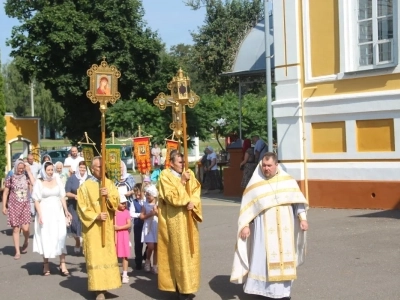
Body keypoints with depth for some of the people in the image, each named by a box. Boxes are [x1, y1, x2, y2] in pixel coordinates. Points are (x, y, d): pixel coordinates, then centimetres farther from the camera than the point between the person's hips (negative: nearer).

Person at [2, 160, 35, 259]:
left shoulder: (27, 177, 2)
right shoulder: (10, 178, 0)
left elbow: (34, 184, -18)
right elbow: (5, 193, 4)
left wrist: (29, 171, -12)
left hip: (25, 205, 0)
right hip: (14, 206, 0)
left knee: (25, 228, -9)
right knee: (16, 229, 2)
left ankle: (26, 242, 24)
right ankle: (17, 252, 9)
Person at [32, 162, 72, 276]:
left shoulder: (57, 180, 7)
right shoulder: (39, 182, -2)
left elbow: (62, 197, 8)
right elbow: (36, 200, -4)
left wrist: (66, 211, 1)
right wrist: (39, 215, -13)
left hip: (58, 212, 2)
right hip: (45, 213, -2)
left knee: (61, 237, -4)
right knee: (45, 237, 3)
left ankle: (62, 264, -2)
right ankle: (46, 264, 14)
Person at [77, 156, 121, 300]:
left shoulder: (109, 183, 7)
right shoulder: (85, 186, -4)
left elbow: (116, 202, 1)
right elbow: (82, 208, -6)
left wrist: (108, 196, -18)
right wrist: (96, 216, -18)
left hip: (107, 226, 4)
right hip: (93, 227, -4)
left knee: (108, 255, 7)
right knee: (96, 256, -5)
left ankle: (106, 284, 18)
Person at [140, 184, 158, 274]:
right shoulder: (145, 205, 2)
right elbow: (141, 216, -1)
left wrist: (157, 212, -15)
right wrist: (149, 214, -14)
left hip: (157, 227, 1)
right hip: (148, 228, -1)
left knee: (156, 247, 4)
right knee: (150, 247, -12)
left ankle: (154, 265, 15)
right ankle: (147, 261, 14)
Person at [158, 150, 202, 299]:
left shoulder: (189, 174, 7)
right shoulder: (165, 176, -9)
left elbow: (196, 192, 4)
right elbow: (171, 197, -18)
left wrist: (192, 202, -15)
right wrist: (182, 182, -19)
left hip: (188, 218, 6)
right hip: (173, 220, -6)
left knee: (189, 250, 7)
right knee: (177, 251, -3)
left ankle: (186, 285, 16)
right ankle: (181, 287, 3)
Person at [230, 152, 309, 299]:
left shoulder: (288, 180, 3)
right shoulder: (255, 183, -1)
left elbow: (298, 200, 4)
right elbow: (247, 207, 0)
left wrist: (302, 218, -5)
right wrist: (245, 225, -6)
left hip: (284, 228, 2)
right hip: (264, 228, -2)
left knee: (284, 257, 6)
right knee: (263, 258, -2)